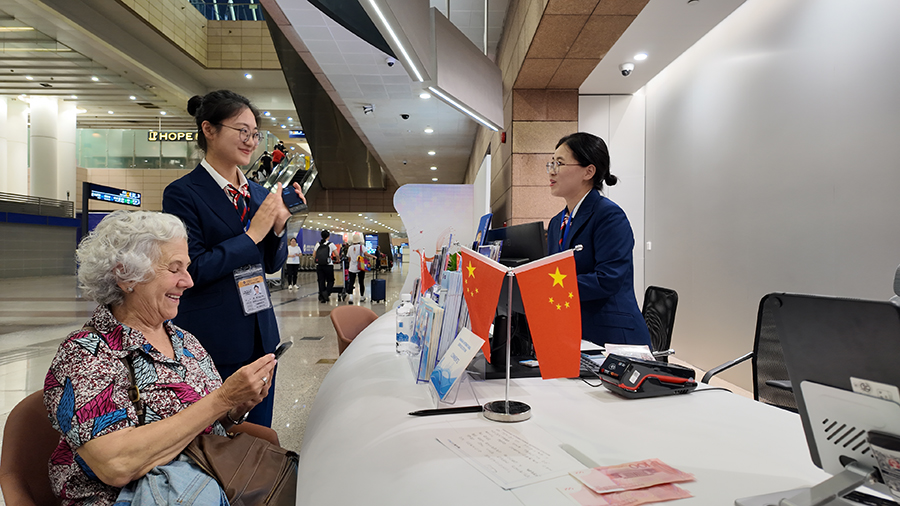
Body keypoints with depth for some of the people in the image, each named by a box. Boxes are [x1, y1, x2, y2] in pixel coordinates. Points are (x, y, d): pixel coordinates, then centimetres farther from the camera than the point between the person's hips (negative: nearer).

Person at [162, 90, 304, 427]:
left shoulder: (258, 194, 9)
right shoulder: (183, 193, -9)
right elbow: (194, 269, -16)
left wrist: (278, 225, -5)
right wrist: (253, 233, -16)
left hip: (260, 336, 6)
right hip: (213, 342, -6)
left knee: (259, 435, 17)